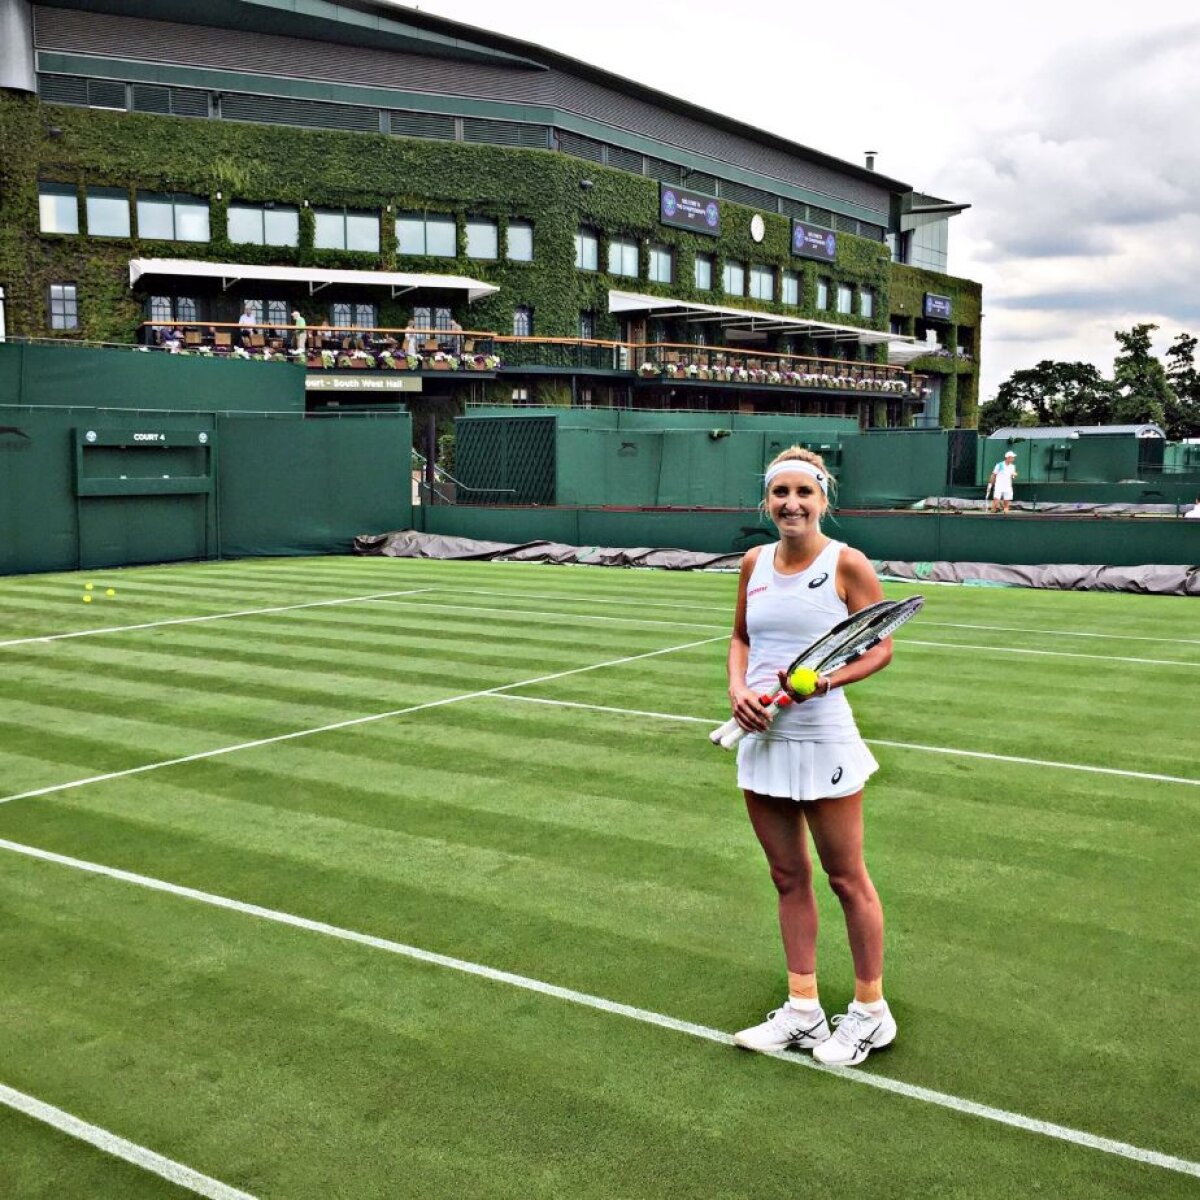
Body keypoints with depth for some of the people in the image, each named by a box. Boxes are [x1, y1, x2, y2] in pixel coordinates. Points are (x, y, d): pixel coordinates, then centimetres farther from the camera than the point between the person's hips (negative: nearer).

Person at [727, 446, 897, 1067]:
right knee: (788, 877, 14)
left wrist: (828, 678, -23)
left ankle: (870, 1013, 23)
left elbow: (880, 647, -5)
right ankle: (802, 1012, 26)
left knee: (847, 879, 7)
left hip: (823, 740, -5)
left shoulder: (845, 563, -9)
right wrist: (738, 688, -2)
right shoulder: (755, 562, 6)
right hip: (762, 737, 6)